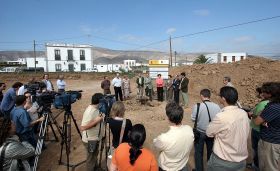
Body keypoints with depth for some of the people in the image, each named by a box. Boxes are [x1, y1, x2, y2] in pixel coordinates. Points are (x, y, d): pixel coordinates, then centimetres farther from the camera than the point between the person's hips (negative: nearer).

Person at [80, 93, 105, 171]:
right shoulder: (89, 112, -31)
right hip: (90, 140, -9)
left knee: (95, 155, 29)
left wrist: (103, 117, -10)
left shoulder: (97, 108, -5)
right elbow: (83, 128, -34)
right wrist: (96, 120, -33)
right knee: (91, 157, 14)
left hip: (96, 138, 9)